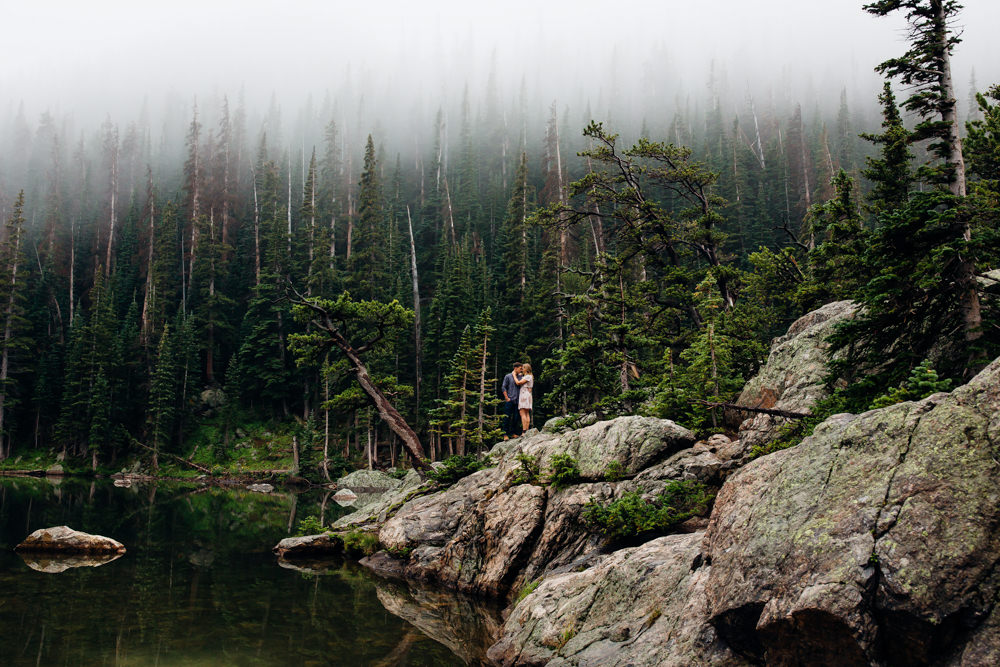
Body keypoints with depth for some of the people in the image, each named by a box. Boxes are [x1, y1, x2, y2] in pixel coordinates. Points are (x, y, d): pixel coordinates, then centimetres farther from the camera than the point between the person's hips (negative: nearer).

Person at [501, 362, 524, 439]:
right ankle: (505, 434, -2)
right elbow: (503, 387, -2)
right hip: (509, 401, -4)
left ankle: (513, 433, 12)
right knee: (507, 417, -5)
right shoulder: (508, 376, 1)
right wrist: (506, 398, -6)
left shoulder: (520, 377, 12)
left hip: (517, 401, 4)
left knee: (516, 418, 4)